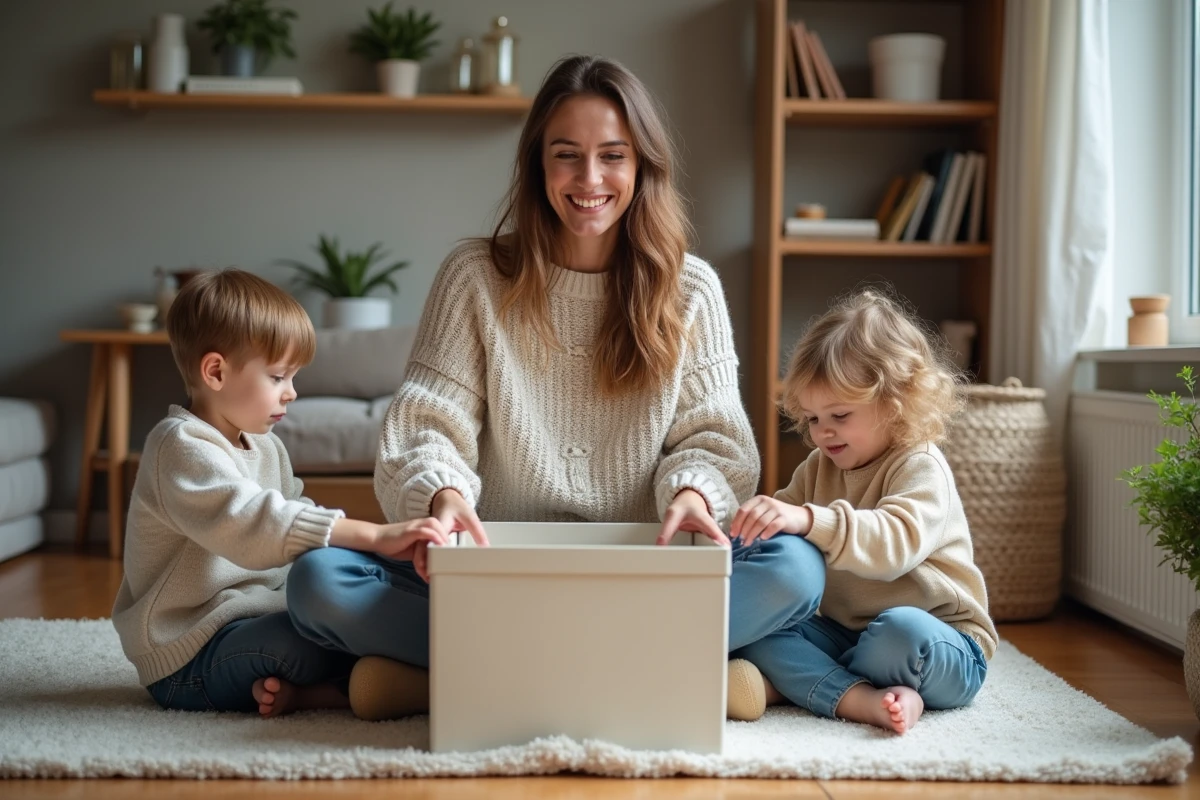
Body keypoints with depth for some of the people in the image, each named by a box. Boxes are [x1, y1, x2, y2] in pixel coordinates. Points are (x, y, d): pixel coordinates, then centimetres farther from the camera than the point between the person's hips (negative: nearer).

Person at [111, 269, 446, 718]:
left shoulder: (265, 448, 15)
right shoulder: (183, 446, -18)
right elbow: (256, 526, -33)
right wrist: (374, 537, -41)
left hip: (261, 619, 10)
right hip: (189, 658, -10)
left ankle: (295, 690, -19)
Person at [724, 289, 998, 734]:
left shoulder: (920, 468, -13)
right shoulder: (820, 468, 11)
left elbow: (894, 543, -32)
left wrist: (808, 519, -46)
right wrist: (741, 527, -11)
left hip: (940, 644, -6)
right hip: (842, 634, 7)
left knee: (903, 631, -40)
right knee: (761, 621, -18)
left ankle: (788, 683, -24)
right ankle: (863, 699, -34)